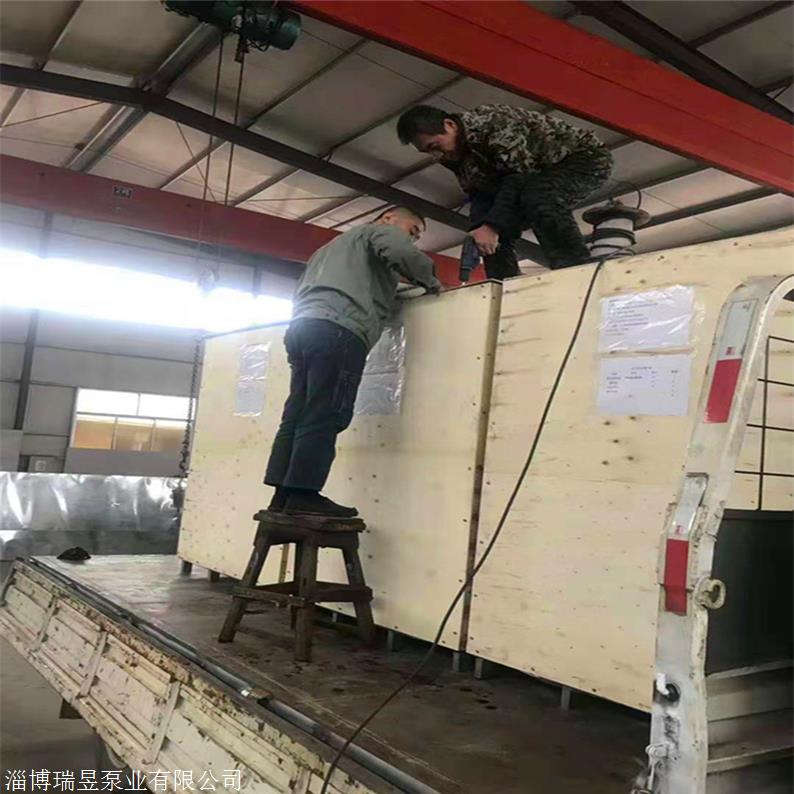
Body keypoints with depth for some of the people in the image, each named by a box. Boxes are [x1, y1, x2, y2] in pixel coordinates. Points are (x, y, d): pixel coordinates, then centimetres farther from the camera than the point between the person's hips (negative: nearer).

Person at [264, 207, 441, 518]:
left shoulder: (336, 244, 40)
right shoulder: (380, 231, 14)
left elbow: (302, 291, 36)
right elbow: (403, 254, -9)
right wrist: (430, 281, 7)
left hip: (302, 326, 9)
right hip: (337, 329, -9)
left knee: (298, 416, 3)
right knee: (324, 416, -13)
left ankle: (283, 494, -1)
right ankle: (303, 494, -17)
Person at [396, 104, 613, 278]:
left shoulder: (490, 121, -27)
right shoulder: (457, 158, 1)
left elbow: (520, 172, -35)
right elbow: (481, 195, 0)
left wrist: (493, 225, -38)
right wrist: (479, 228, -20)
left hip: (585, 156, -8)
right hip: (543, 173, 9)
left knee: (536, 198, -37)